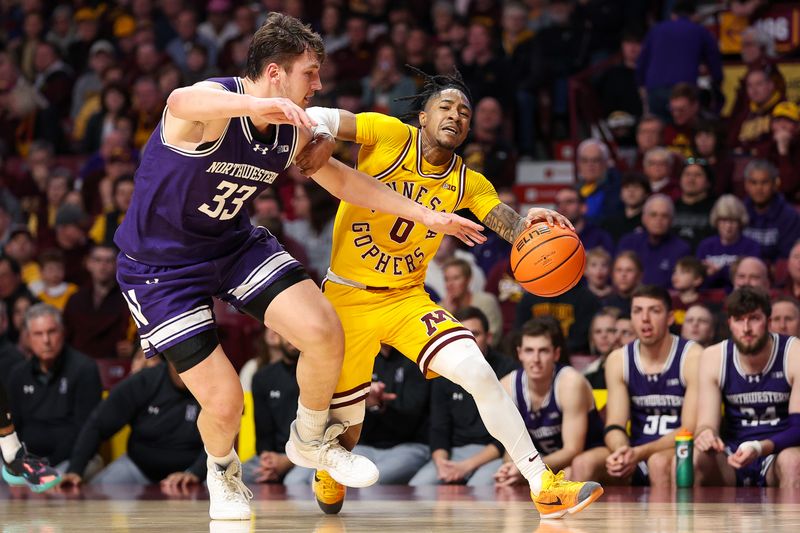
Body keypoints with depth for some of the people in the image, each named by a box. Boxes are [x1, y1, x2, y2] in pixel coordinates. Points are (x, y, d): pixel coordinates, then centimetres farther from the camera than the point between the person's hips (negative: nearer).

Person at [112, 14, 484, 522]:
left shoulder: (294, 131, -3)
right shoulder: (215, 105, -27)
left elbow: (342, 179, 15)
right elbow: (181, 102, -54)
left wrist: (425, 215, 13)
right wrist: (257, 104, -74)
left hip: (235, 242, 6)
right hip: (161, 265, -6)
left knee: (324, 332, -13)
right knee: (224, 402, -10)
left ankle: (311, 441, 16)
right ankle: (223, 473, 28)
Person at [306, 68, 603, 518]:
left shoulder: (468, 184, 0)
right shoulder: (389, 136, -11)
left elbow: (507, 222, -15)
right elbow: (318, 119, -15)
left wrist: (528, 222, -38)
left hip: (407, 298, 3)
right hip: (348, 297, -3)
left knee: (480, 374, -19)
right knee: (346, 425, 5)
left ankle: (542, 485, -15)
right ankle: (328, 478, 42)